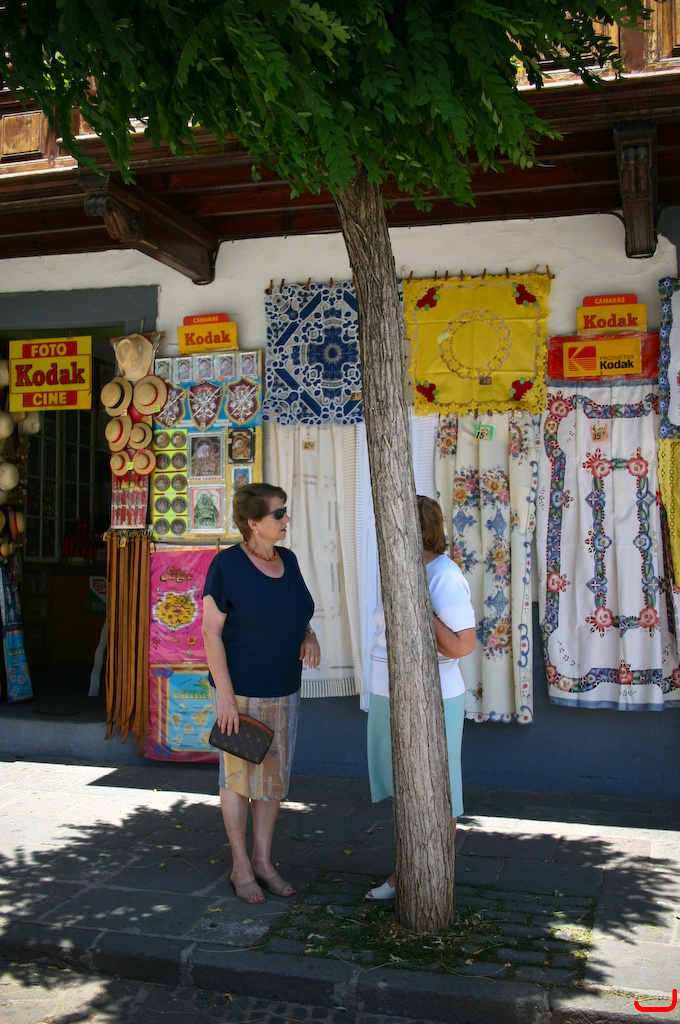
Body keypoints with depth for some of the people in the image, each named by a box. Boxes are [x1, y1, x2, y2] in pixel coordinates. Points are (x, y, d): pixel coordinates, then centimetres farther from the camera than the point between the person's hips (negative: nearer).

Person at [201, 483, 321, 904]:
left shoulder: (287, 560, 4)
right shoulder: (227, 564, -15)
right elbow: (211, 631, -15)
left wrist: (309, 636, -5)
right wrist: (224, 695, -18)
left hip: (284, 690, 6)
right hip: (240, 691, -6)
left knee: (275, 776, 13)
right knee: (239, 776, 8)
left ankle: (263, 860, 27)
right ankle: (241, 867, 22)